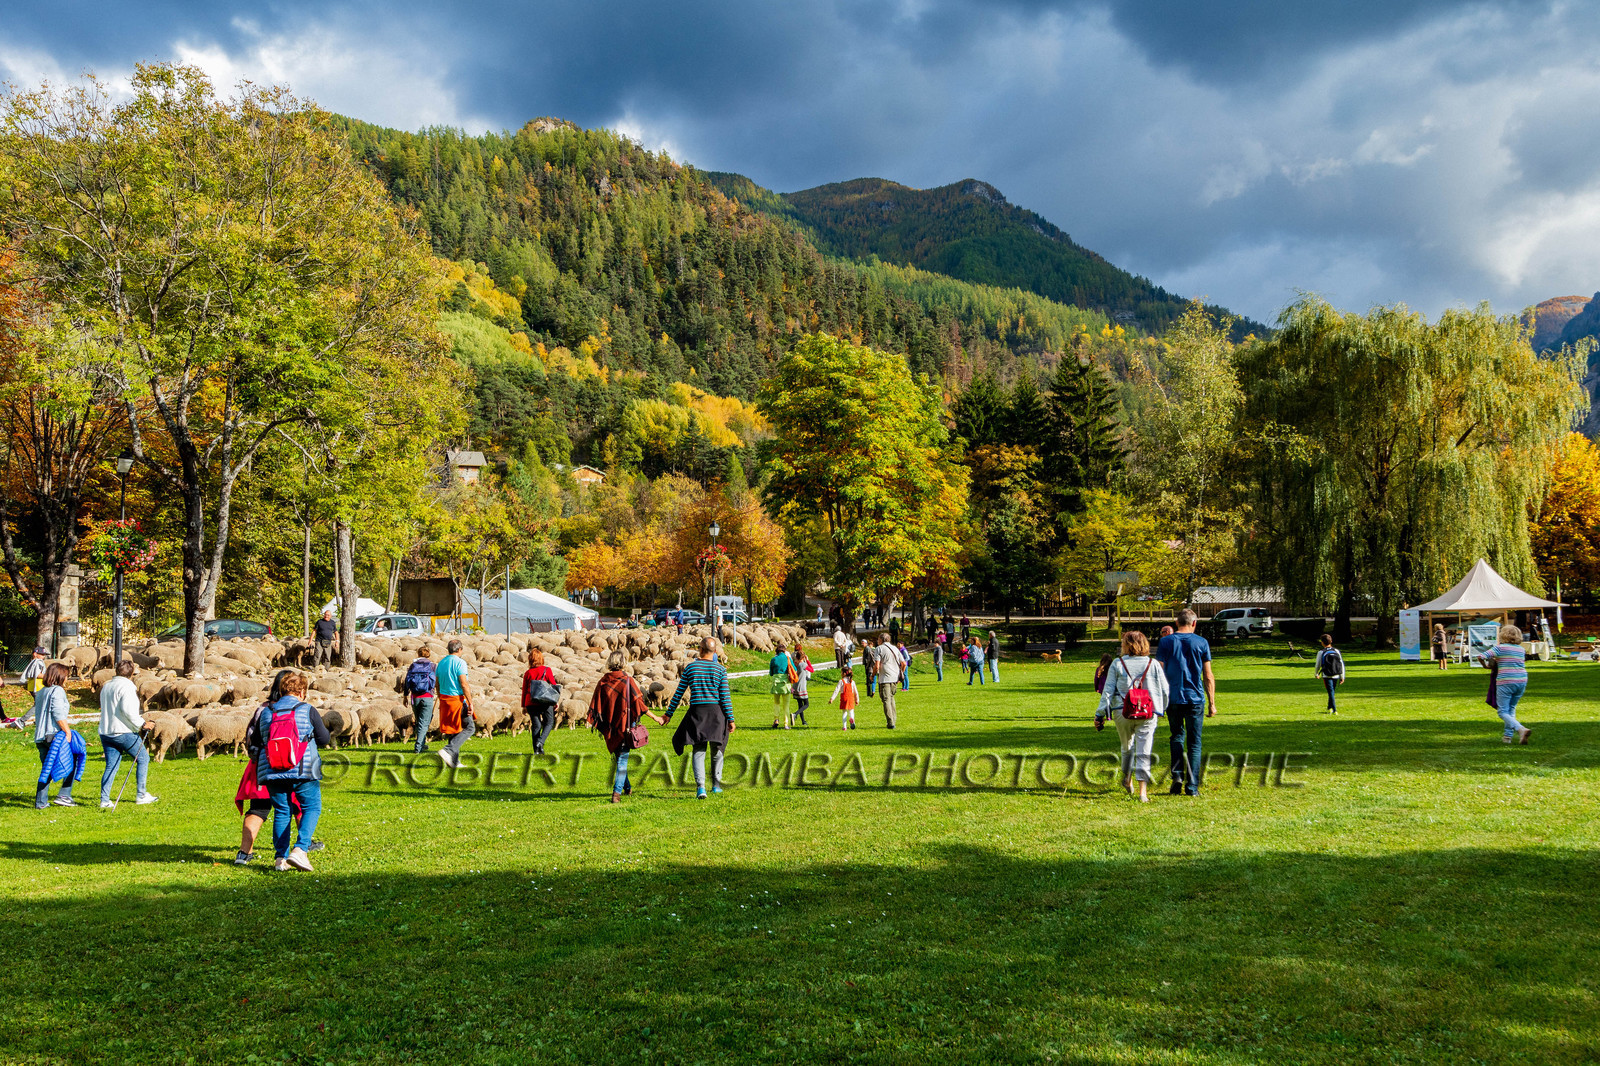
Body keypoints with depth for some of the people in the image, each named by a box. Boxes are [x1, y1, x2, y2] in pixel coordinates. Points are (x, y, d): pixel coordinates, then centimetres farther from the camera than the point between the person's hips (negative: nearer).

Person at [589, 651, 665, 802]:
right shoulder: (627, 680, -9)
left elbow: (595, 706, 4)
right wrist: (655, 717, -1)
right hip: (625, 726, -4)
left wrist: (597, 725, 15)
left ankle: (627, 788, 31)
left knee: (618, 757, 19)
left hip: (610, 727, 4)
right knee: (622, 758, 0)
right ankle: (617, 792, -11)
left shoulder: (603, 682, 1)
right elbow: (638, 703, -9)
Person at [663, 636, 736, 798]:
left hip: (696, 712, 0)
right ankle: (716, 784, 25)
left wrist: (669, 714, 12)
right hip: (716, 711, 0)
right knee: (717, 749, 17)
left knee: (699, 750, 1)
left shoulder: (689, 668, 2)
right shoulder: (720, 669, -1)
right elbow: (725, 696, -4)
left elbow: (679, 693, 4)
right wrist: (730, 719, 0)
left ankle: (700, 787, -15)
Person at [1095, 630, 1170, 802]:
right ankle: (1143, 791, -7)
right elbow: (1164, 690, 5)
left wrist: (1100, 714, 3)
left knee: (1127, 747, 22)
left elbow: (1108, 691, -2)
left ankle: (1127, 780, 39)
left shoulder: (1117, 664, -2)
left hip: (1123, 712, 0)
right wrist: (1162, 710, 22)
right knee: (1144, 752, 0)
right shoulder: (1154, 664, 2)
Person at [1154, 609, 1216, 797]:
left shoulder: (1165, 642, 0)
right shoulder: (1201, 643, 0)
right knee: (1194, 742, 6)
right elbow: (1208, 676, 1)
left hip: (1173, 698, 1)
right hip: (1195, 699, -1)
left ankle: (1177, 775, 0)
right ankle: (1192, 787, 4)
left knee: (1176, 737, 17)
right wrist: (1212, 703, 7)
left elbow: (1159, 673, 0)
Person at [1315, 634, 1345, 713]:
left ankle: (1334, 710, -11)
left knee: (1331, 693, -3)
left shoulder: (1321, 652, -5)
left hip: (1326, 676, -3)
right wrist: (1342, 677, 10)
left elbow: (1318, 665, 2)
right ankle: (1329, 708, 28)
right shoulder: (1336, 651, 4)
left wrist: (1317, 674, 21)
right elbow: (1342, 664, 4)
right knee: (1332, 692, 19)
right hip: (1336, 676, 3)